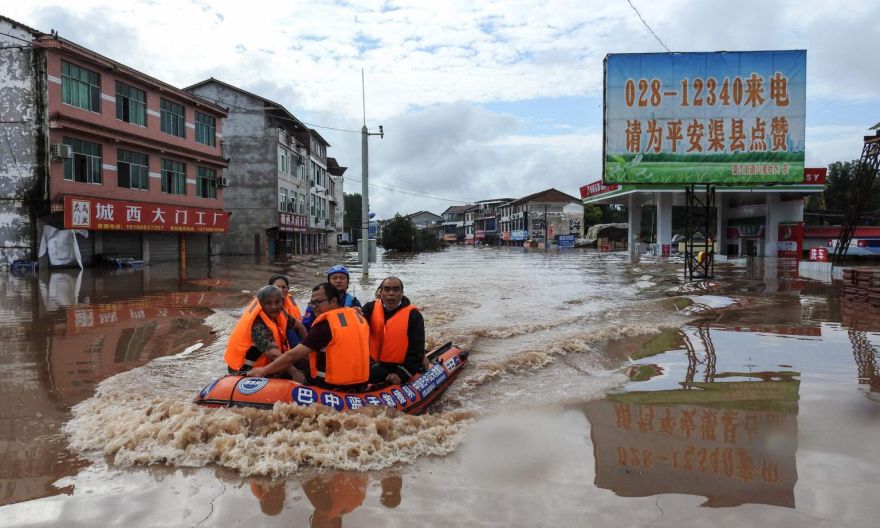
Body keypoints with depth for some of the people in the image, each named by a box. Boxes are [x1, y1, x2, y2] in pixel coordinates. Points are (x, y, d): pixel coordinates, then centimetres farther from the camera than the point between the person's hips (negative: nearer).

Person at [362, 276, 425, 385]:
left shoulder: (413, 315, -8)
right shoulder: (371, 308, 3)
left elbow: (416, 351, -9)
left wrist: (402, 375, -18)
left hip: (402, 367, -4)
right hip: (375, 365, 4)